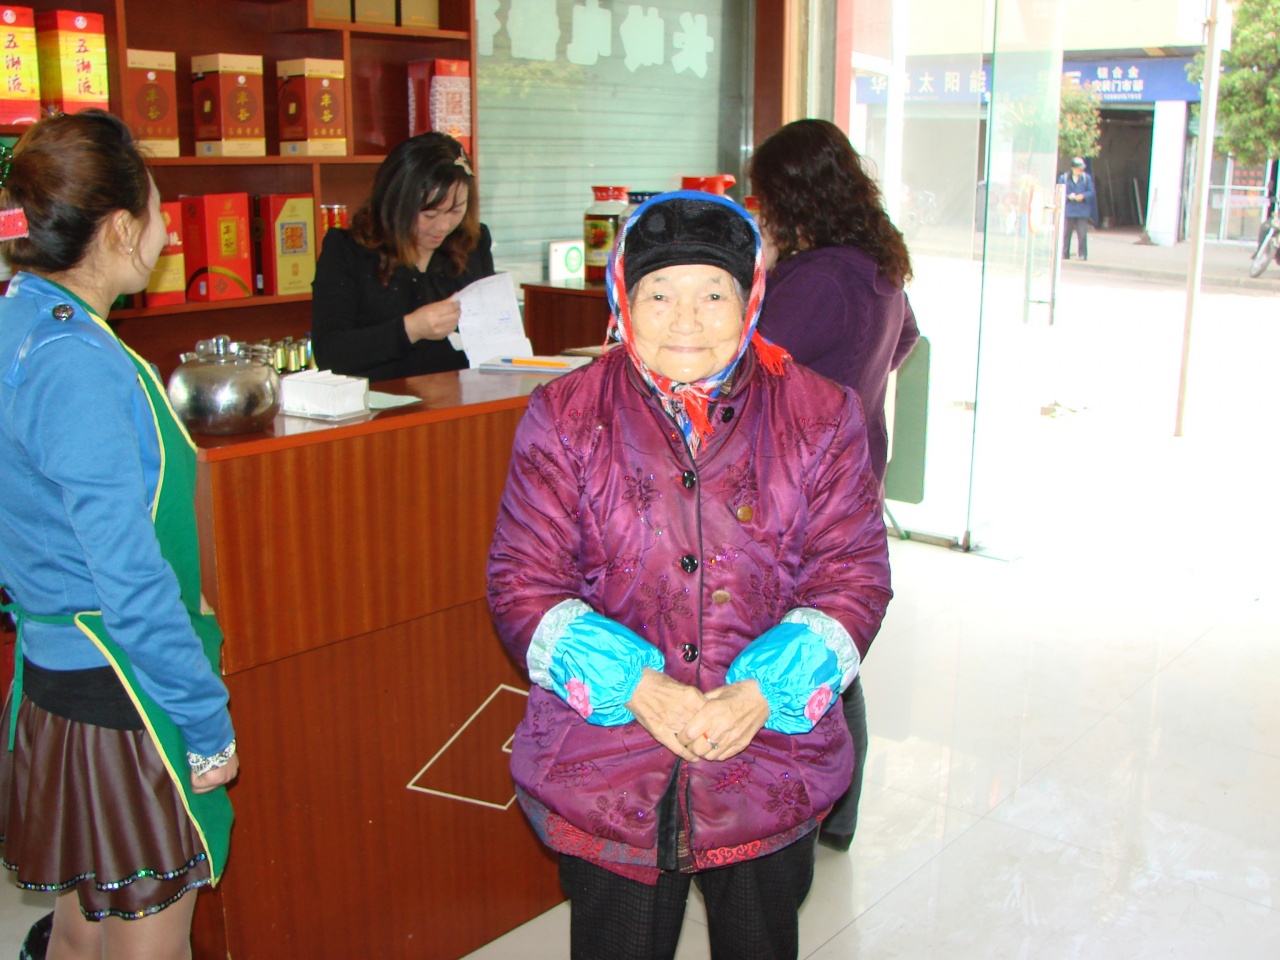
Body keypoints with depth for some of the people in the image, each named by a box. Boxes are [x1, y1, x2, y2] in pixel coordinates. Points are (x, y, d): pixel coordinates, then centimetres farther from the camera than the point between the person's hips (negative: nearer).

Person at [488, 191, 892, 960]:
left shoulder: (820, 415, -2)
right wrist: (635, 684, -20)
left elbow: (855, 576, -3)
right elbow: (522, 582, -5)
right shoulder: (565, 418, -4)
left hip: (773, 758, 1)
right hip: (604, 771, -1)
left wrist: (766, 690, -18)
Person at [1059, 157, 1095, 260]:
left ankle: (1082, 254, 2)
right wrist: (1069, 196, -15)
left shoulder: (1087, 178, 7)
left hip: (1082, 212, 0)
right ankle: (1064, 254, 8)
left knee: (1082, 234, -3)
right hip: (1068, 210, 0)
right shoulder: (1064, 178, 4)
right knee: (1066, 233, 2)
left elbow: (1091, 192, 6)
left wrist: (1083, 196, -13)